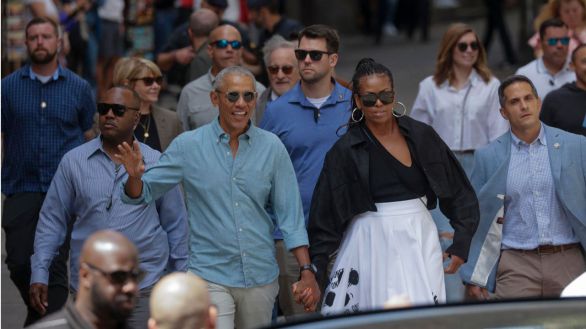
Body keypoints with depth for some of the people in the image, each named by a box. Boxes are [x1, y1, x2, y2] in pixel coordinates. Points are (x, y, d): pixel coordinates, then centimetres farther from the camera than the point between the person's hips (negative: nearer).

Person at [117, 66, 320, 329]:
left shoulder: (272, 147, 2)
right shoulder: (188, 146, -2)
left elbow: (289, 213, 4)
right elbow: (143, 193, 2)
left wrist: (307, 271, -3)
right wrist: (134, 176, -21)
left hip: (261, 277, 3)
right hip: (210, 276, -3)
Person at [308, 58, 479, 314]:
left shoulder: (421, 136, 6)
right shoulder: (345, 150, 1)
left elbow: (458, 191, 12)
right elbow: (325, 216, 1)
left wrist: (461, 243, 6)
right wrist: (315, 271, -3)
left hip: (420, 243, 2)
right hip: (371, 246, -2)